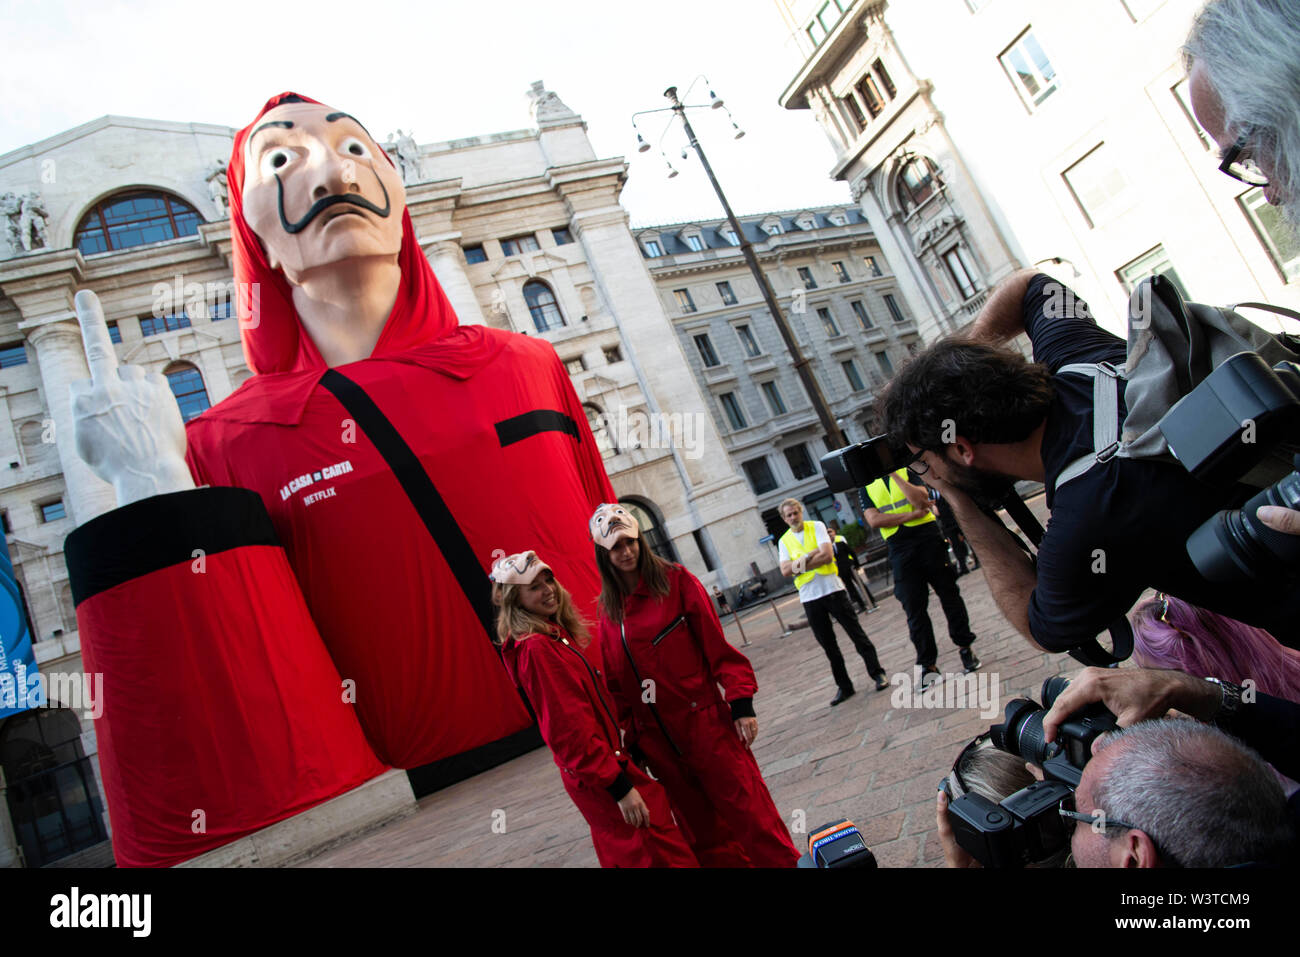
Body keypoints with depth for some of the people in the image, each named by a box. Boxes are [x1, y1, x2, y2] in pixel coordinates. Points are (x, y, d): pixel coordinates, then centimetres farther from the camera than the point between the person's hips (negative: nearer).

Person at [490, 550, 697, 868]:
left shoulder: (554, 635, 8)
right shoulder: (536, 648, -22)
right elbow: (569, 728, -24)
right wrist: (619, 787, -23)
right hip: (598, 778, -10)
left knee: (623, 855, 22)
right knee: (666, 855, -6)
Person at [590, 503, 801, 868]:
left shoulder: (676, 581, -5)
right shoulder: (609, 609, 5)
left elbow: (717, 646, -7)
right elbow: (615, 681, 9)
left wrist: (741, 703, -11)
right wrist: (628, 737, 8)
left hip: (705, 721, -3)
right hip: (657, 738, 4)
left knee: (747, 809, -2)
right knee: (703, 829, 13)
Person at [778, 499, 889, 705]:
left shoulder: (816, 527, 1)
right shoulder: (784, 541, 8)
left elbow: (827, 556, -13)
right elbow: (786, 571, -6)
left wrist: (799, 564, -11)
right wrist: (810, 556, -12)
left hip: (832, 589, -3)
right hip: (809, 597, 3)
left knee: (856, 633, 2)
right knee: (828, 644, 8)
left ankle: (878, 674, 14)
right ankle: (844, 686, 17)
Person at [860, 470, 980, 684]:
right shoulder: (867, 487, 9)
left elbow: (921, 500, -12)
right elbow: (874, 520, -6)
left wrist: (894, 474, -13)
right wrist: (911, 515, -11)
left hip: (927, 536, -1)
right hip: (899, 548, 1)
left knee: (949, 593, 6)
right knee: (914, 608, 1)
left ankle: (965, 646, 22)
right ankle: (927, 664, 8)